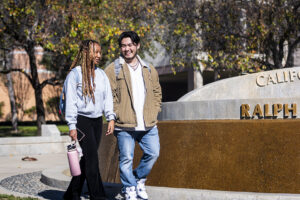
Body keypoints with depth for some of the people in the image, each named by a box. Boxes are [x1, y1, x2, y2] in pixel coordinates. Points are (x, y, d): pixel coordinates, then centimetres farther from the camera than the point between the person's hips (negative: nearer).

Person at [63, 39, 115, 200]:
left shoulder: (101, 74, 13)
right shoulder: (75, 74, -5)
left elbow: (107, 97, 13)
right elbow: (70, 101, -7)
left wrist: (110, 118, 1)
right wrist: (72, 126, -10)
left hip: (97, 120, 6)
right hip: (82, 120, -6)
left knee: (87, 159, 7)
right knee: (91, 158, -12)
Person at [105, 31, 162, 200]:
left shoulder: (150, 70, 14)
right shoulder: (113, 70, 0)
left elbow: (157, 92, 22)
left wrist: (154, 112, 9)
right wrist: (117, 115, -10)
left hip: (149, 124, 4)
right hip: (125, 125, -4)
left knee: (153, 153, 3)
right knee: (126, 158, -2)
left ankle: (139, 179, 27)